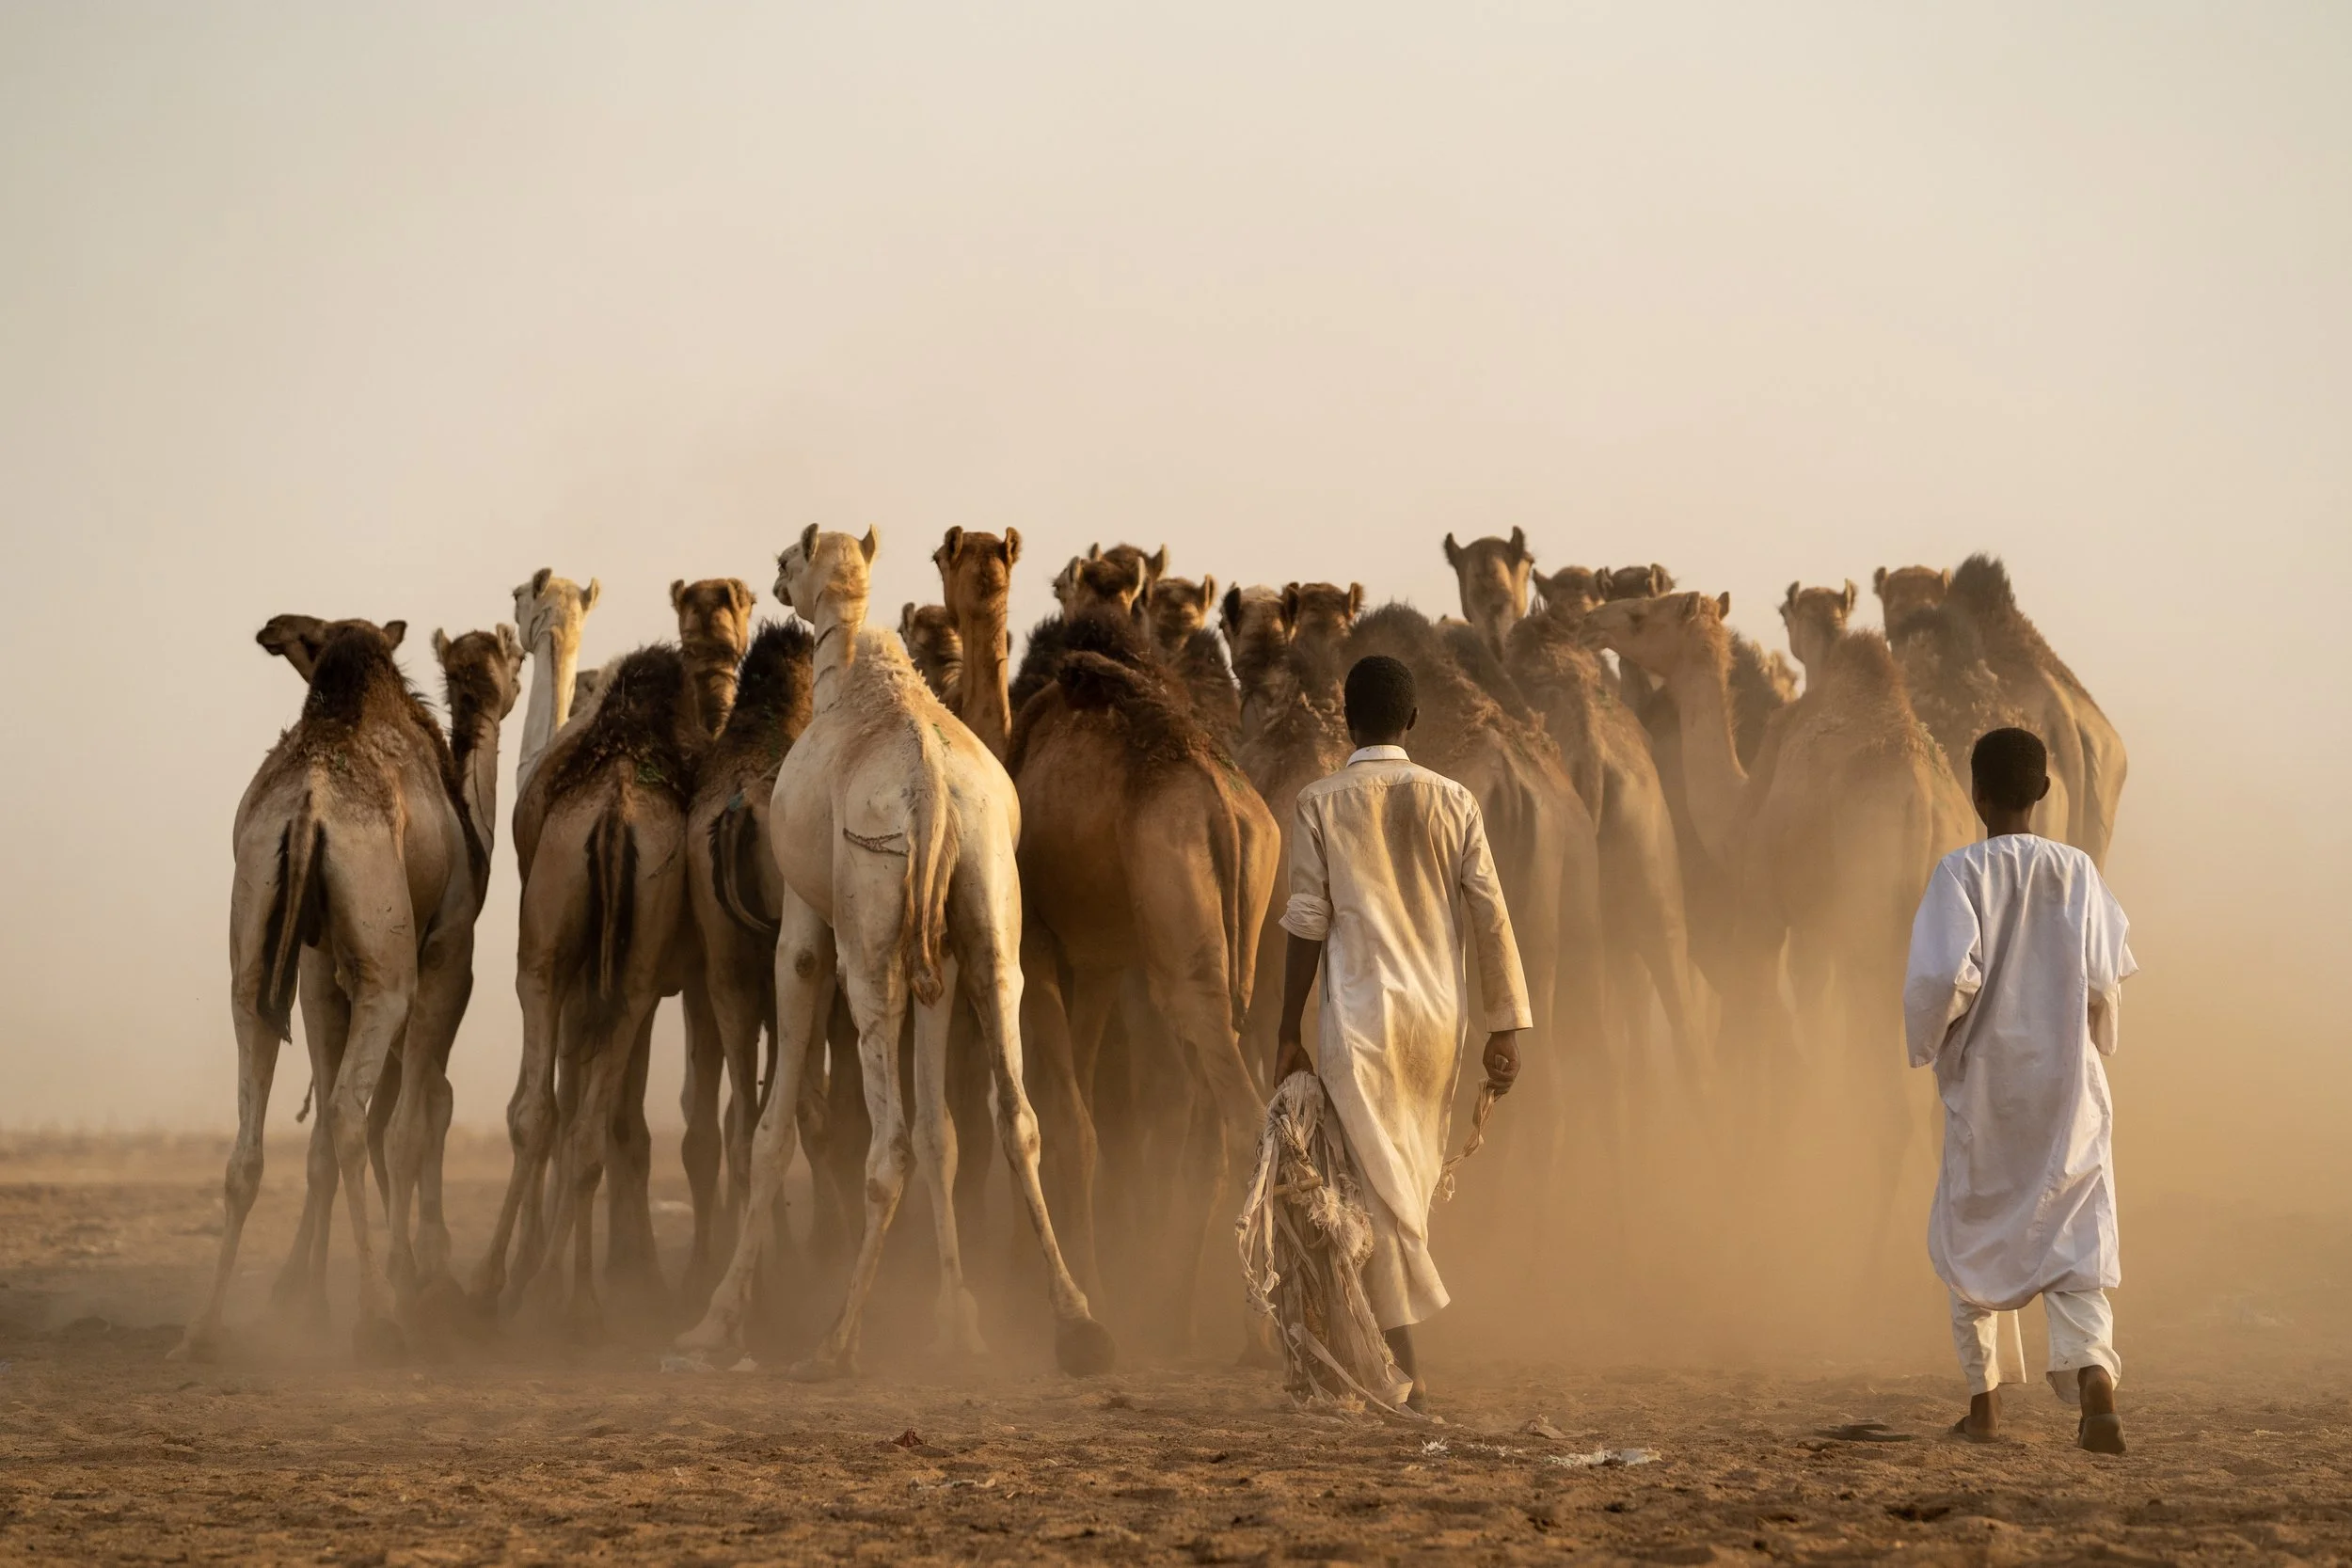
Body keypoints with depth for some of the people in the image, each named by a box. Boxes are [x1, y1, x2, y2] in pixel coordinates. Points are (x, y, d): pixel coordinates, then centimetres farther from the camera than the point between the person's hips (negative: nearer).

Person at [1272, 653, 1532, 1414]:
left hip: (1360, 1016, -3)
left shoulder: (1320, 803, -2)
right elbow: (1490, 917, 1)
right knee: (1413, 1184, 16)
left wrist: (1288, 1034, 2)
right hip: (1439, 1014, 3)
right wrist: (1506, 1027, 4)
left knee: (1381, 1189, -4)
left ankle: (1406, 1373, -14)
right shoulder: (1453, 801, 5)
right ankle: (1390, 1350, 21)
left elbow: (1307, 924, -5)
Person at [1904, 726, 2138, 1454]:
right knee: (2073, 1239, 0)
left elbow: (1944, 974, -20)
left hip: (1984, 1081, -1)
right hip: (2068, 1083, 2)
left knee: (1975, 1239, 15)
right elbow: (2104, 978, -4)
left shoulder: (1963, 871, -10)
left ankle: (1985, 1400, 19)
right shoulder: (2077, 871, -2)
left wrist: (1928, 1041, -2)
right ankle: (2093, 1376, -23)